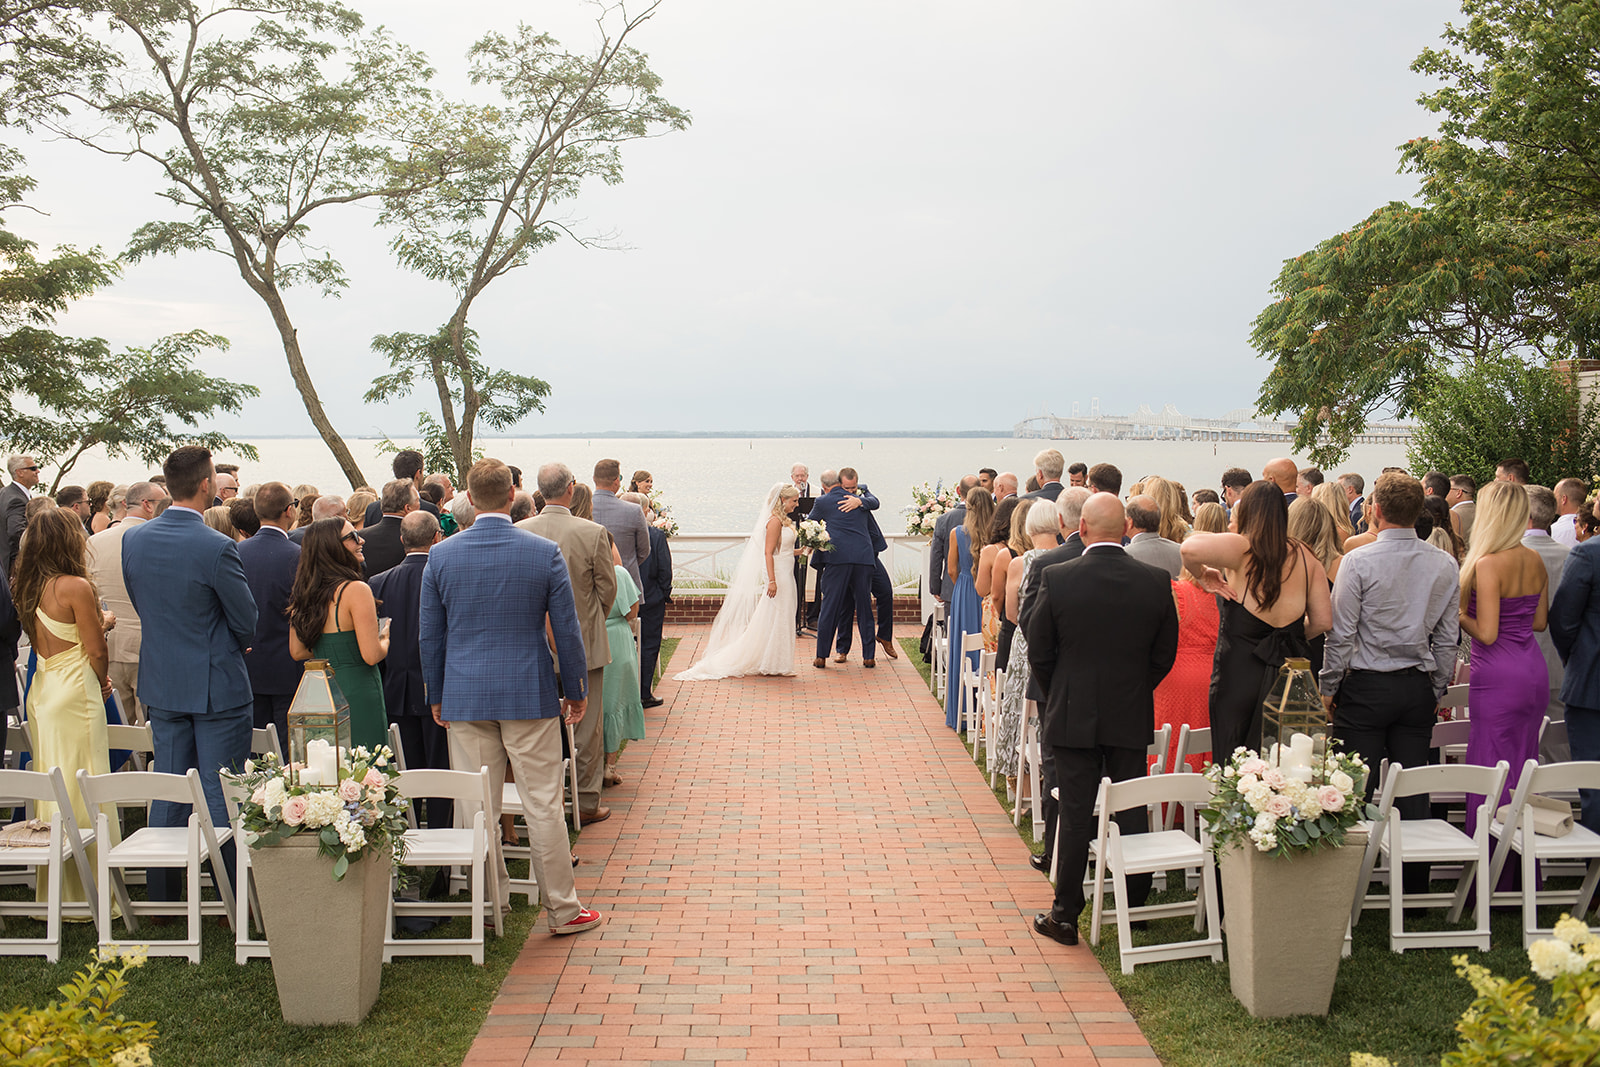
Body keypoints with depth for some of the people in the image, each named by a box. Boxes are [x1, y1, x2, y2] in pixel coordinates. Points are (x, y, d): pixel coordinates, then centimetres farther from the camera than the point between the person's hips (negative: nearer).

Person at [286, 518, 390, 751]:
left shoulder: (302, 592, 5)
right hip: (358, 694, -8)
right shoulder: (356, 590, -17)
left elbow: (297, 652, 12)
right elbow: (372, 655, -19)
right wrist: (384, 638, 1)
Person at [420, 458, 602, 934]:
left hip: (464, 697, 2)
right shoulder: (545, 552, -7)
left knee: (477, 809, 9)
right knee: (543, 805, 5)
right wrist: (577, 691, 8)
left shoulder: (441, 555, -1)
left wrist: (436, 696, 16)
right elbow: (566, 630, -3)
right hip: (530, 696, -2)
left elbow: (429, 635, 5)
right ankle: (562, 908, 14)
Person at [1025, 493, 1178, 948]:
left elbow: (1038, 652, -5)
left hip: (1074, 717, -2)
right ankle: (1136, 908, 24)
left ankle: (1065, 915, 14)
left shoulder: (1056, 578, -13)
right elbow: (1164, 656, 2)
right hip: (1133, 717, 2)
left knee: (1076, 815, 5)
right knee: (1133, 812, 13)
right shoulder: (1156, 581, -6)